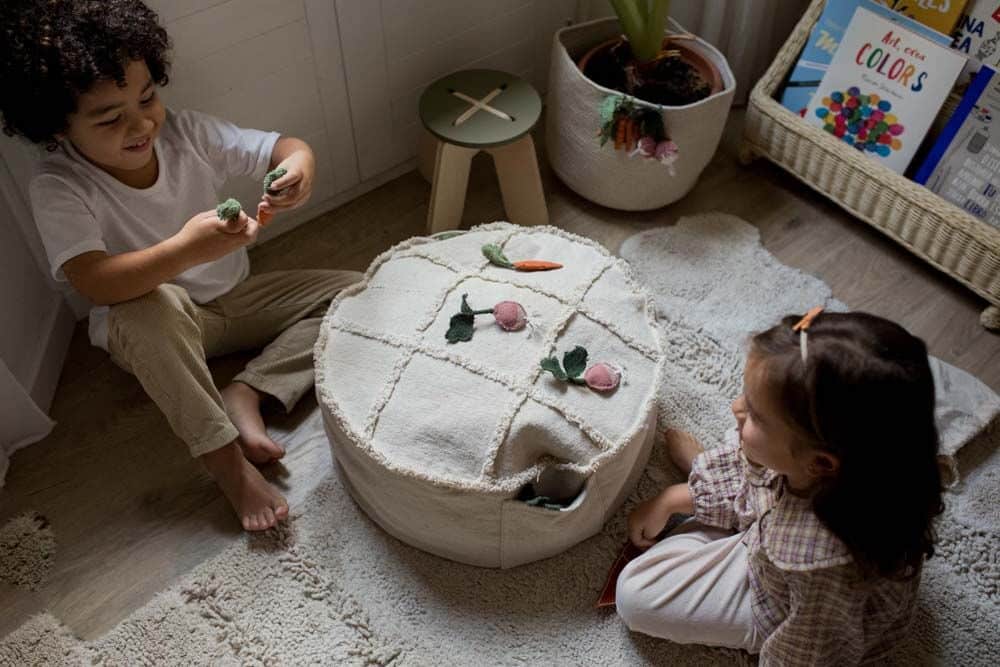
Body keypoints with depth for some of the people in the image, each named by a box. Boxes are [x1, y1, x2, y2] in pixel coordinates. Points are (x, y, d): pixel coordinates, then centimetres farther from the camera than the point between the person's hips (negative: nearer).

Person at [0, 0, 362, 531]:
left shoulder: (184, 133, -14)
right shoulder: (58, 188, -23)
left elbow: (281, 147, -11)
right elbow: (94, 283, -36)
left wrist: (299, 164, -36)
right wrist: (187, 249, -51)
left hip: (234, 299, 5)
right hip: (150, 330, -4)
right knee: (150, 305, -42)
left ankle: (247, 393, -17)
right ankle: (223, 456, -28)